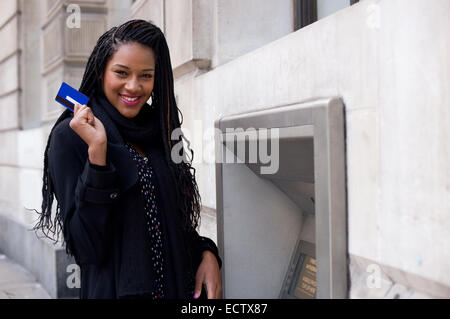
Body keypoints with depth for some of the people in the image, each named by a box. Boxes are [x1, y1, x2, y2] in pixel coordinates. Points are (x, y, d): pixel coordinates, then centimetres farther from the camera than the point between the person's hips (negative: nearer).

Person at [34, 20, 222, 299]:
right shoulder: (70, 136, -12)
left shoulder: (158, 132, 5)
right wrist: (97, 150, -25)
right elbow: (86, 249, -20)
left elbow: (178, 221, 11)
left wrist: (206, 253, -8)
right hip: (115, 289, -5)